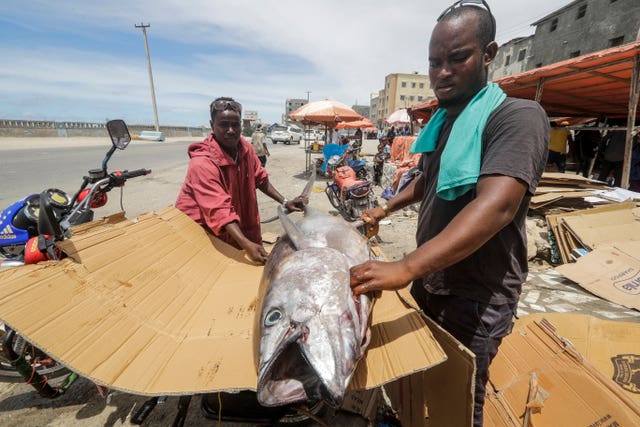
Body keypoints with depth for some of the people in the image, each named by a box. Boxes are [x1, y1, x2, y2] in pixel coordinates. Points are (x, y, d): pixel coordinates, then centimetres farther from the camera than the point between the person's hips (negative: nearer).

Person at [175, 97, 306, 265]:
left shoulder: (244, 148, -8)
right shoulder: (202, 163, -30)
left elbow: (260, 179, 4)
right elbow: (219, 210, -38)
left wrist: (285, 202, -4)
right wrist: (246, 245, -46)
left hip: (241, 225, 6)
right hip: (200, 228, -6)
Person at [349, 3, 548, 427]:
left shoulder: (518, 116, -16)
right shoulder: (442, 122, 9)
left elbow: (496, 206, -33)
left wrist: (405, 267, -43)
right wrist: (386, 209, 16)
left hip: (476, 295, -7)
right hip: (430, 280, 7)